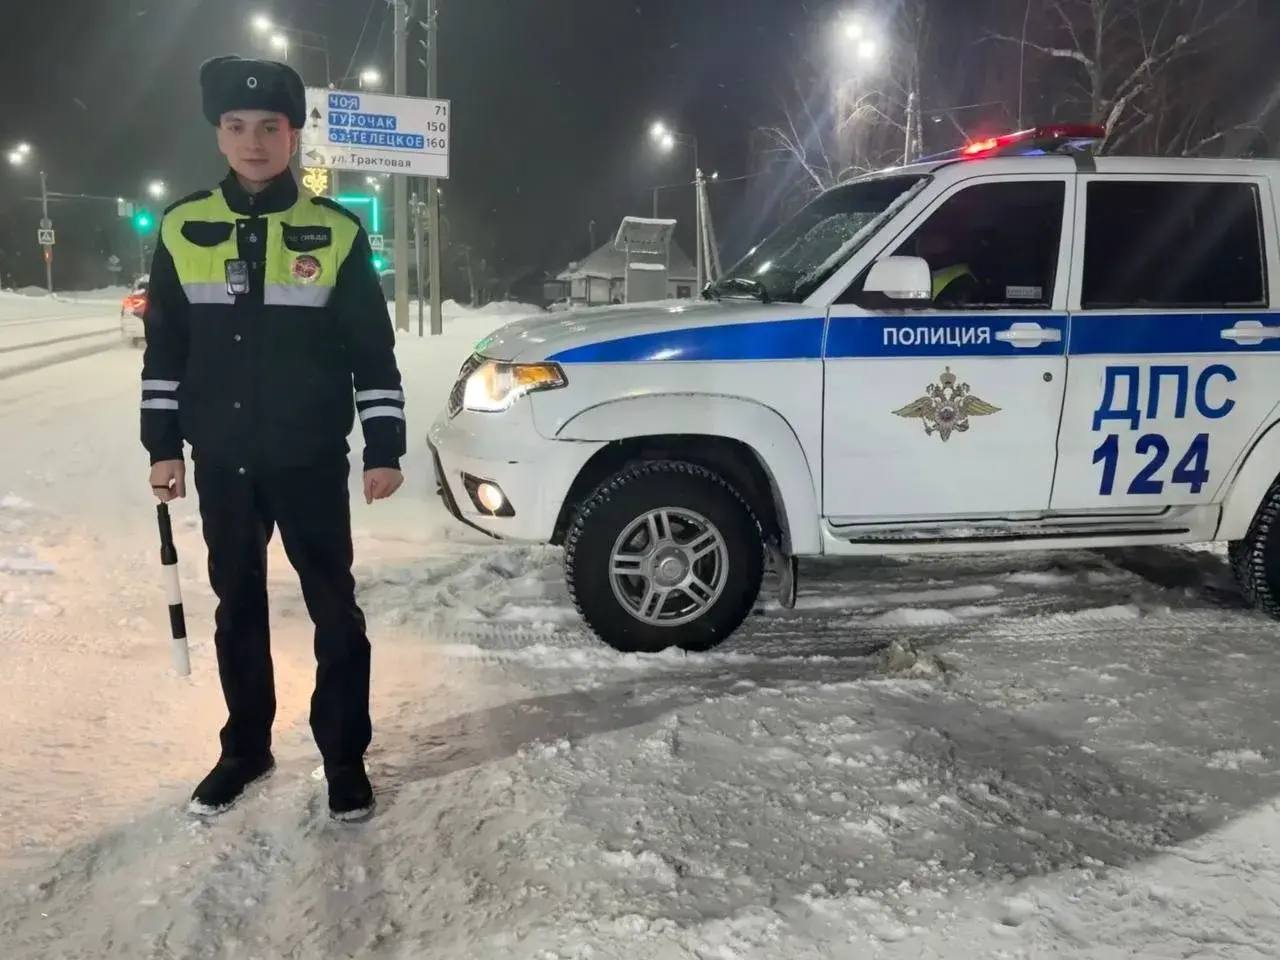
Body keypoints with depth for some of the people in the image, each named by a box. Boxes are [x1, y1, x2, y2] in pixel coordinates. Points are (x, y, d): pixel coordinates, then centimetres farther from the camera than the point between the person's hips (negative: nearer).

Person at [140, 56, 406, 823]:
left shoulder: (336, 232, -4)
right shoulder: (183, 230, 3)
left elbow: (374, 350, -2)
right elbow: (164, 350, 8)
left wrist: (384, 448, -6)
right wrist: (163, 446, 5)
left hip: (312, 461, -2)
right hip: (222, 463, 3)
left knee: (334, 609, 6)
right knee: (238, 608, 15)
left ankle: (345, 756, 21)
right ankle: (246, 747, 32)